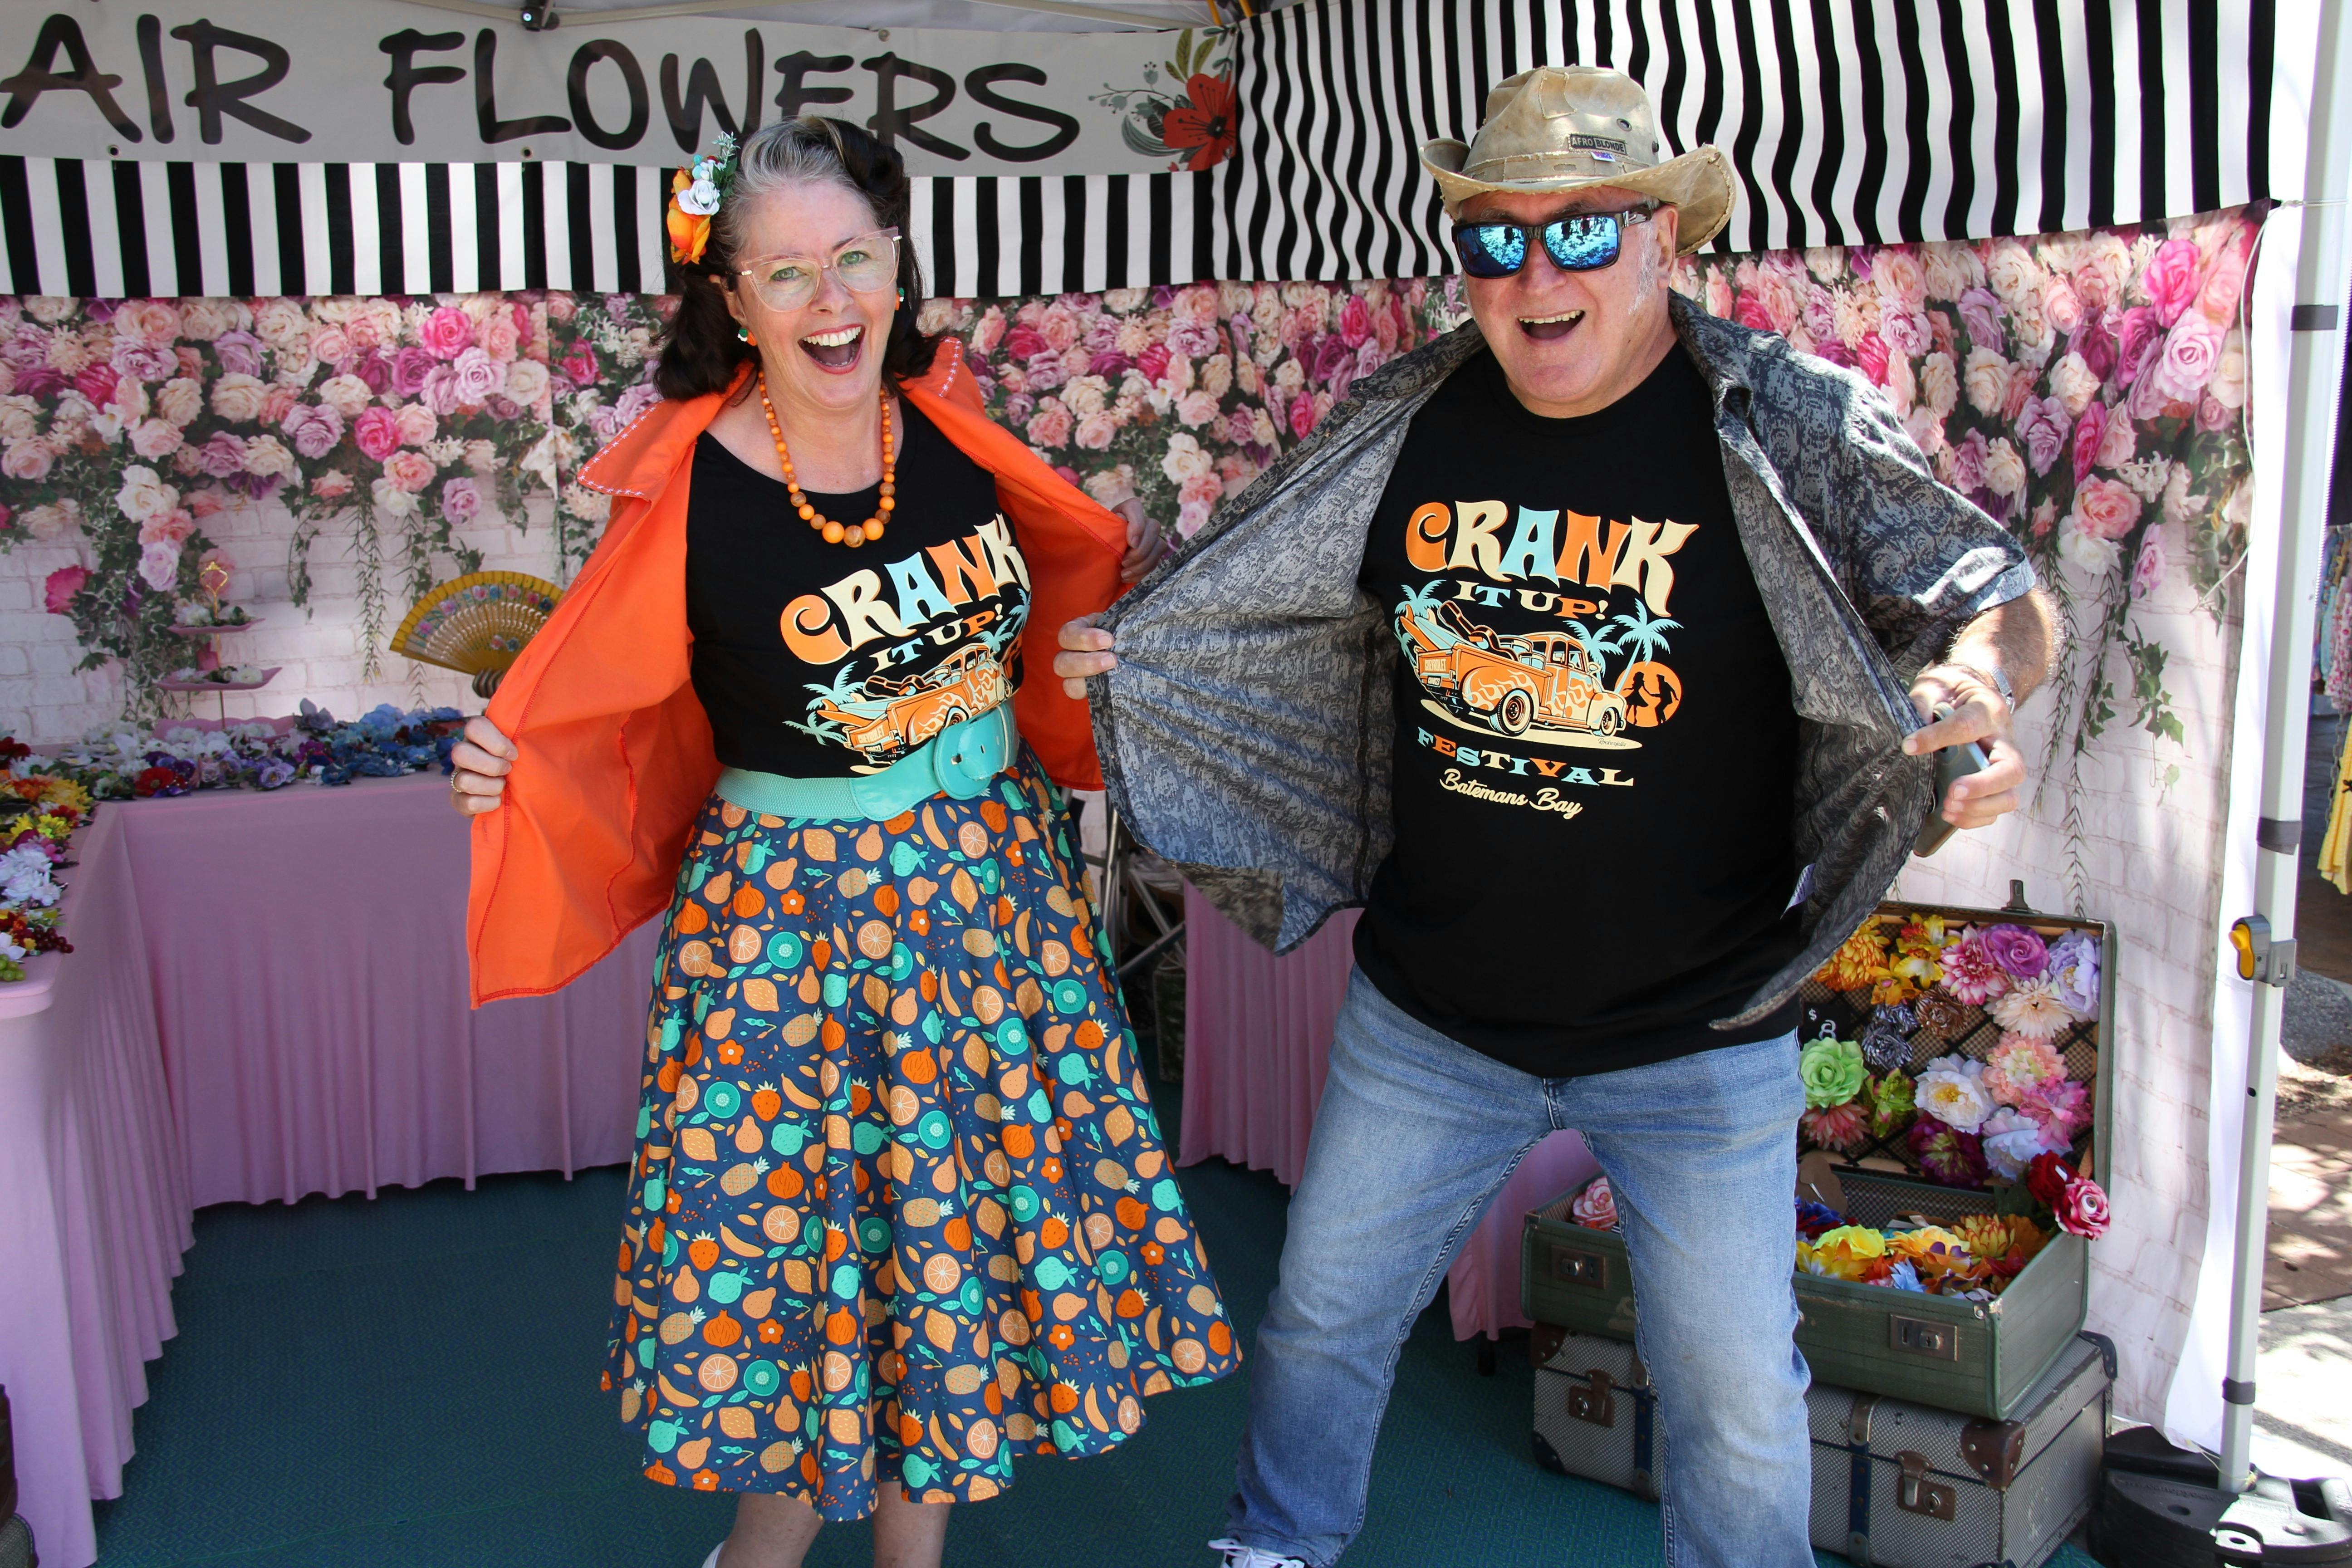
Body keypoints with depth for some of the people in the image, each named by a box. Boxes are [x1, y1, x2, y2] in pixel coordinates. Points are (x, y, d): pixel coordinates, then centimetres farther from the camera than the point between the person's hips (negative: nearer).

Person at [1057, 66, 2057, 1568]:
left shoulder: (1793, 426, -13)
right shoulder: (1408, 424, -3)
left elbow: (1999, 594, -10)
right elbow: (1247, 592, 11)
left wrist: (1982, 673, -33)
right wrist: (1120, 648, -5)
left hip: (1698, 1039, -2)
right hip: (1428, 1017, 3)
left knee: (1736, 1392, 13)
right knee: (1324, 1318, 19)